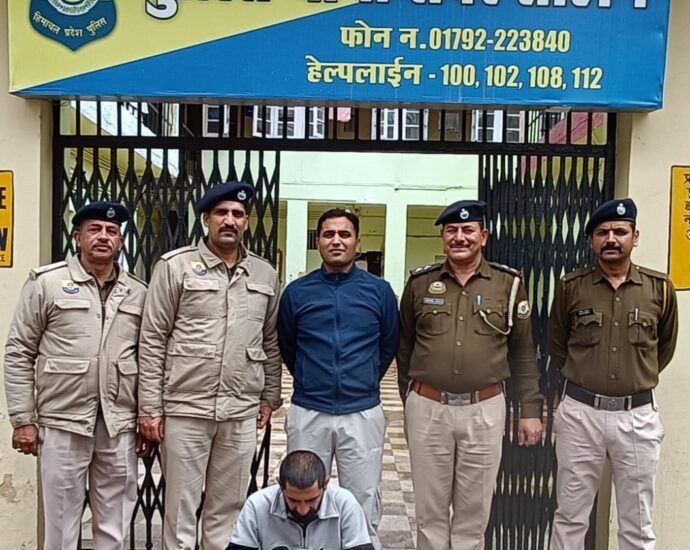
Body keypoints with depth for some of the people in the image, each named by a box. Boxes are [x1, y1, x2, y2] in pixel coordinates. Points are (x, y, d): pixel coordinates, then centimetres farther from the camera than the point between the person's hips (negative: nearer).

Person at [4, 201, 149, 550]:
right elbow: (19, 354, -1)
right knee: (61, 521, 10)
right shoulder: (46, 283, -2)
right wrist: (23, 420, -5)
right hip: (62, 423, -2)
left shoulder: (138, 293, 7)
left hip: (120, 426, 3)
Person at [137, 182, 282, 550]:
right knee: (181, 507, 9)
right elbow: (152, 340, -5)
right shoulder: (176, 266, -4)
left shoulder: (265, 275, 7)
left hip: (242, 412, 3)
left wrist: (269, 396, 11)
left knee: (228, 507, 14)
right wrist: (150, 406, -7)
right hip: (184, 408, -3)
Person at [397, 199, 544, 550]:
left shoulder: (508, 283, 1)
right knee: (430, 509, 12)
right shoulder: (420, 283, 2)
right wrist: (408, 400, 13)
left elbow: (523, 352, 5)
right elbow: (404, 347, 10)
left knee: (473, 511, 12)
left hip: (484, 410, 0)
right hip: (427, 408, 1)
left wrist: (530, 409, 2)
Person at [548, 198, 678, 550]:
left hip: (638, 416, 0)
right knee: (570, 517, 12)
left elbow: (665, 347, 16)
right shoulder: (570, 286, -1)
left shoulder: (660, 288, 0)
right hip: (579, 413, 0)